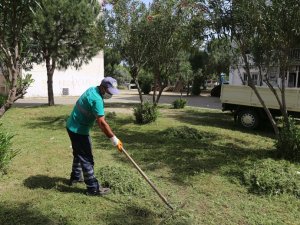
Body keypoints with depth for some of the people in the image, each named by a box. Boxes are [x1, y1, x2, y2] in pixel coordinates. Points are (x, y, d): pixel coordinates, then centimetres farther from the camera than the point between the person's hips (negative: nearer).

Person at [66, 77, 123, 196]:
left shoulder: (92, 90, 3)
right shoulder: (96, 99, -27)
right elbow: (102, 123, -30)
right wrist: (114, 139, -26)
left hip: (73, 127, 10)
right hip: (78, 130, -10)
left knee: (78, 154, 24)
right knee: (87, 158, -4)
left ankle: (75, 177, 41)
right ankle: (93, 188, 5)